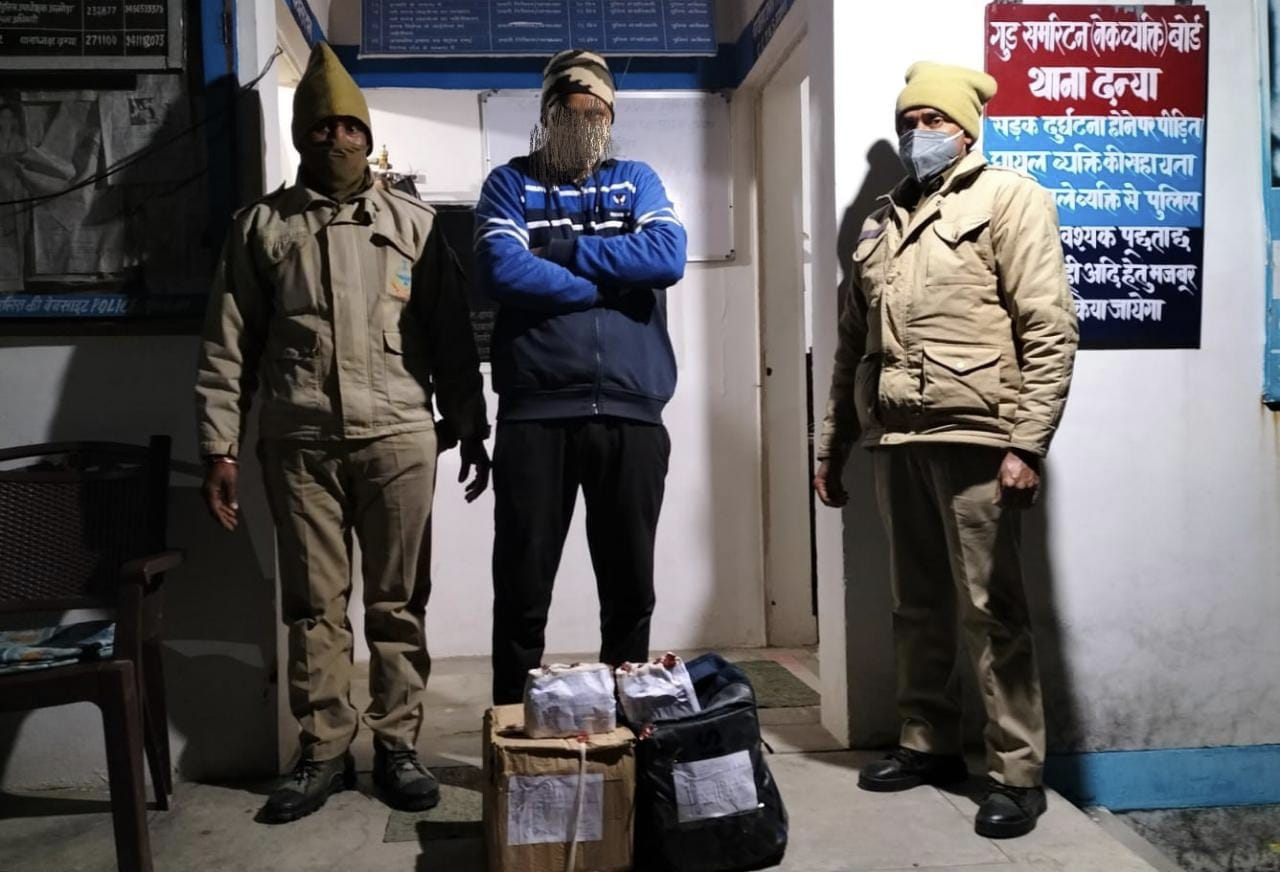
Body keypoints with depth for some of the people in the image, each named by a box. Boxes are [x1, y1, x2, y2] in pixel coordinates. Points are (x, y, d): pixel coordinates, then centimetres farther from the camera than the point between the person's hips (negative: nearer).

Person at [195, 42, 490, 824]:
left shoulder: (414, 222, 10)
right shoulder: (262, 227, 11)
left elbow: (452, 331, 9)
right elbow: (229, 347, 8)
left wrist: (470, 427, 5)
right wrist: (220, 447, 2)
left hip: (399, 438, 0)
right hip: (299, 444, 1)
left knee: (398, 602, 4)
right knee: (313, 603, 6)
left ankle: (398, 746, 16)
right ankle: (325, 752, 18)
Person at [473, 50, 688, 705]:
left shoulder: (636, 180, 15)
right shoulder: (510, 183, 10)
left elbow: (668, 256, -5)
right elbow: (502, 271, -10)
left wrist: (561, 249, -5)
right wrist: (612, 282, -6)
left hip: (630, 413, 2)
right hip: (534, 414, -1)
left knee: (630, 588, 10)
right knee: (522, 589, 5)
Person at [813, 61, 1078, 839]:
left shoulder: (1008, 199, 1)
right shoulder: (881, 225, 20)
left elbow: (1049, 329, -8)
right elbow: (854, 345, 20)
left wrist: (1026, 442, -16)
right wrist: (832, 447, 17)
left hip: (973, 440, -6)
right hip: (896, 443, 6)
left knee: (992, 611, -1)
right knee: (918, 607, 13)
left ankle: (1017, 774, 11)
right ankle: (929, 744, 26)